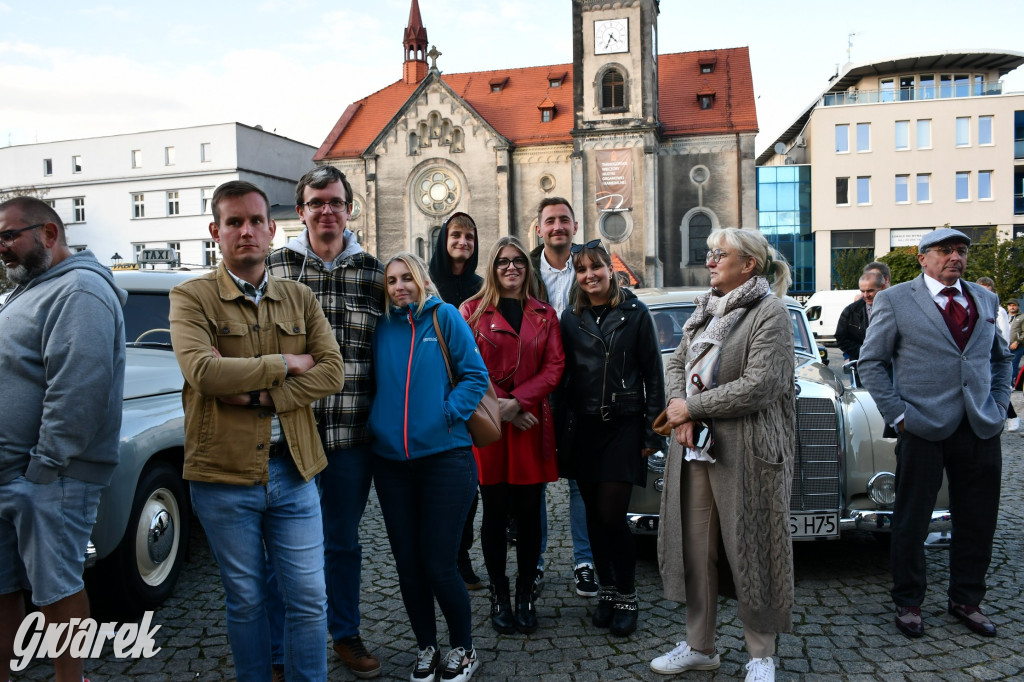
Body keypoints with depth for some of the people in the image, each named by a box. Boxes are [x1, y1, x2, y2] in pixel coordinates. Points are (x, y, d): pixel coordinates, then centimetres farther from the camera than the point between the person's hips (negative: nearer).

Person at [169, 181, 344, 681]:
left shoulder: (300, 298, 7)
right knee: (245, 600, 14)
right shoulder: (192, 297, -3)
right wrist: (286, 363, -12)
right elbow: (202, 371, -21)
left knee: (309, 598, 8)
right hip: (224, 475, -2)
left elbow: (332, 373, -4)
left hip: (293, 470, 3)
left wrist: (258, 396, -16)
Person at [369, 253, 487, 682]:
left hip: (444, 457, -4)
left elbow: (475, 375, -4)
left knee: (438, 565, -1)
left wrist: (449, 413, -14)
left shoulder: (445, 317, -1)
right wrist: (379, 423, 4)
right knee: (408, 564, 11)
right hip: (391, 462, 4)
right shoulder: (382, 328, 9)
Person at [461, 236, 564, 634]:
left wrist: (517, 401, -12)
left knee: (529, 514, 6)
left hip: (531, 425, 2)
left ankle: (525, 594, 21)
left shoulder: (544, 315, 11)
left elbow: (554, 367, 2)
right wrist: (498, 405, -13)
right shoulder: (474, 311, 6)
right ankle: (499, 596, 20)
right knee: (495, 512, 6)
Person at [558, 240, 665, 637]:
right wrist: (561, 434, 6)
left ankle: (627, 597, 11)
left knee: (611, 515, -7)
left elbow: (653, 374, 0)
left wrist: (652, 432, -5)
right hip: (583, 429, 3)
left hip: (623, 426, -3)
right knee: (595, 515, 9)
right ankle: (607, 590, 26)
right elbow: (563, 376, 10)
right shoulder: (571, 319, 8)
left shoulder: (635, 314, 0)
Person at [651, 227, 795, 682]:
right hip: (696, 445, 7)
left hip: (746, 451, -7)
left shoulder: (770, 312, -10)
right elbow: (678, 363, 13)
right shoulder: (705, 308, 13)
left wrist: (691, 407, -13)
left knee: (750, 553, 4)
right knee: (695, 550, 12)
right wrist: (679, 405, -7)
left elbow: (759, 386, -19)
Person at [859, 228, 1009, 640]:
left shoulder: (986, 300, 13)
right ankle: (908, 603, 21)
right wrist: (896, 414, -8)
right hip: (923, 428, -4)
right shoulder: (895, 301, -1)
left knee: (977, 522, 12)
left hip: (981, 429, 4)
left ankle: (966, 600, 30)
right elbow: (871, 362, -1)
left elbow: (1001, 358, 22)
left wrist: (999, 406, 9)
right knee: (911, 521, 5)